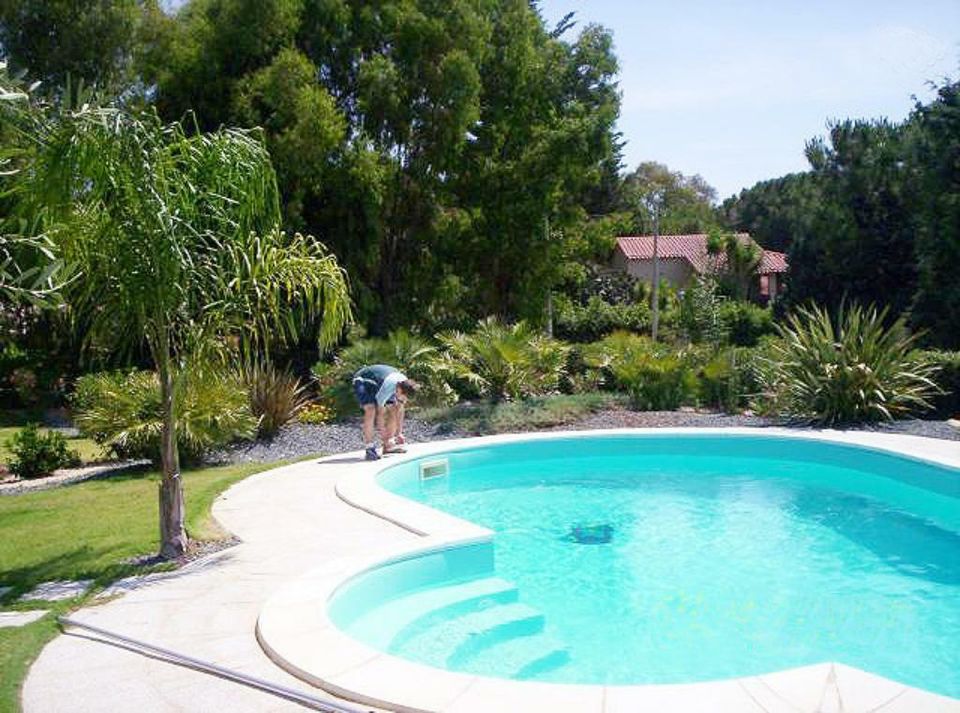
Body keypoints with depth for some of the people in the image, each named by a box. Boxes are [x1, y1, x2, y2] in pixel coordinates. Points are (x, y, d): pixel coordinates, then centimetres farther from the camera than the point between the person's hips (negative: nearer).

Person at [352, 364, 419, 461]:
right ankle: (369, 448, -24)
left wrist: (399, 433, -6)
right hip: (362, 381, -7)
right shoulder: (388, 387, -40)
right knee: (371, 410, -28)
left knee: (394, 409, -6)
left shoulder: (404, 385, -19)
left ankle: (389, 446, 2)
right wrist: (384, 438, -30)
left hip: (377, 384, 7)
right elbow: (380, 414, -34)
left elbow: (400, 411, -8)